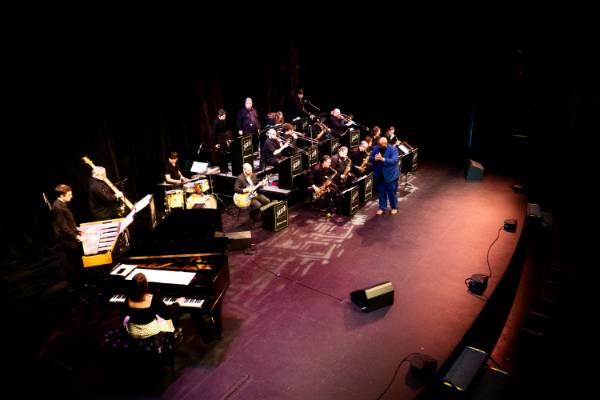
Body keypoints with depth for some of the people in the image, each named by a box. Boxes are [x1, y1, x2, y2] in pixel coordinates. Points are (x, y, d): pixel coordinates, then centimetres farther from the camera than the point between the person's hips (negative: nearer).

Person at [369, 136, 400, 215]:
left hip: (390, 175, -4)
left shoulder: (393, 149, -14)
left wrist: (383, 159, -33)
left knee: (391, 192, 9)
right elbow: (370, 159, 0)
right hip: (379, 175, 4)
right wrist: (375, 159, -23)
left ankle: (394, 207, 28)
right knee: (381, 192, 14)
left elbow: (394, 161, -24)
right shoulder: (375, 148, -1)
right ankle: (382, 207, 29)